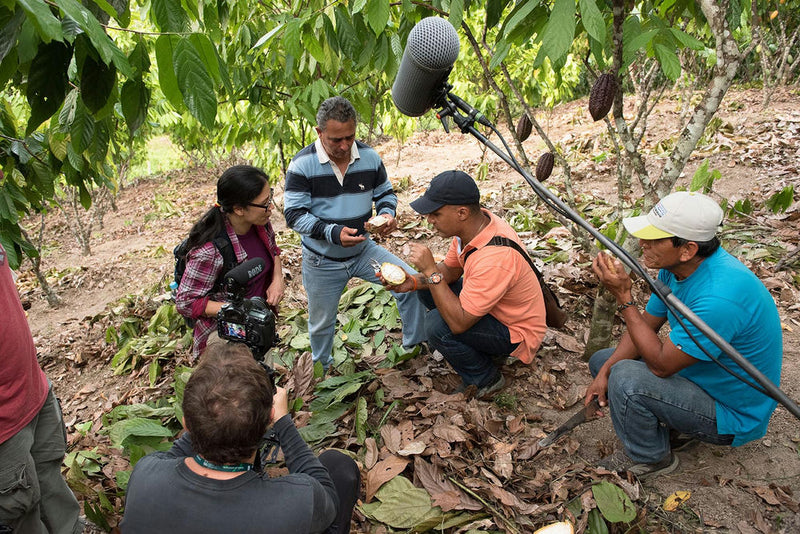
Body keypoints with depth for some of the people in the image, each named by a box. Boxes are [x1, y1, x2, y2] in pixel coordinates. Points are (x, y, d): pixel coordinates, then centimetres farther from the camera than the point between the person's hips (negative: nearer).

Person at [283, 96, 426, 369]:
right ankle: (321, 368, 46)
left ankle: (415, 345, 15)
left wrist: (387, 214, -16)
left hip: (363, 249, 3)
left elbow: (385, 193, 7)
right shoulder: (302, 165, -17)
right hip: (322, 261, -2)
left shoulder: (369, 157, -7)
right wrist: (333, 233, -34)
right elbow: (294, 214, -20)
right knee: (321, 323, 15)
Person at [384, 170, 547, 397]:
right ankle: (486, 351, 13)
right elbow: (449, 270, 4)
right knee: (427, 290, 4)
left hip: (518, 333, -9)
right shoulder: (473, 223, -11)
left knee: (437, 325, -26)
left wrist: (431, 271, -32)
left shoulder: (495, 257, -38)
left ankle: (486, 379, 1)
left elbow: (458, 323, -35)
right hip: (490, 305, 9)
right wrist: (414, 281, -14)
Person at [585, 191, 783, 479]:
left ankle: (650, 458, -1)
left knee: (626, 378, -30)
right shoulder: (675, 267, -9)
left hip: (733, 414, -8)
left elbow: (661, 365, -30)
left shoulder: (720, 297, -38)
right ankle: (675, 426, 10)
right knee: (602, 360, 8)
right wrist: (605, 372, -10)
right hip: (700, 376, 9)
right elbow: (648, 323, 2)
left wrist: (623, 296, -33)